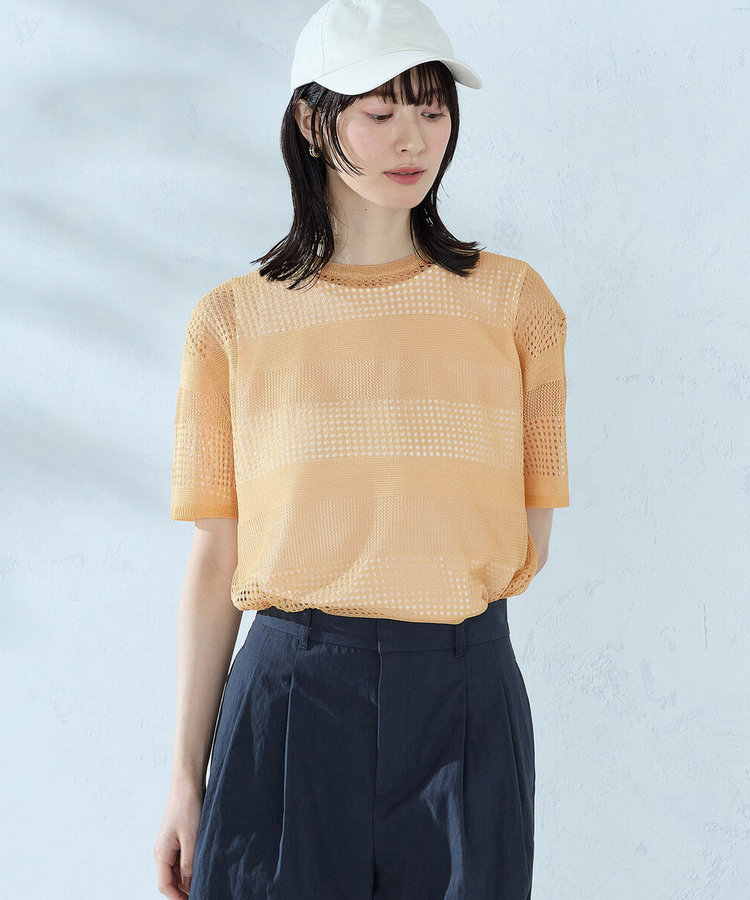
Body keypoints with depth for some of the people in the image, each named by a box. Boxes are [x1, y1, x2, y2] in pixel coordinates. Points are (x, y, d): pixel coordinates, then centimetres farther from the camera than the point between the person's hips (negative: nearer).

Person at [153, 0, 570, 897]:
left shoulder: (513, 301, 3)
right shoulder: (233, 321, 2)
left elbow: (526, 540, 8)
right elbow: (215, 561, 2)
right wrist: (186, 778, 2)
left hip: (465, 701, 1)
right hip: (291, 698, 0)